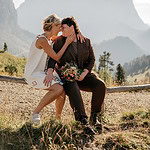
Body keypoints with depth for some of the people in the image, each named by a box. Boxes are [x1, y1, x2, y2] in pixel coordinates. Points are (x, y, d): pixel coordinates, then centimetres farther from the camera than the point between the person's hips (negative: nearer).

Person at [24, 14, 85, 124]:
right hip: (33, 74, -9)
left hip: (43, 73, 9)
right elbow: (56, 57, -17)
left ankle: (58, 117, 5)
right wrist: (67, 43, -12)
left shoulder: (51, 39, 12)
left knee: (62, 93, -12)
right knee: (59, 88, -27)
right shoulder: (42, 40, -16)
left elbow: (69, 31, 25)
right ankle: (36, 112, -16)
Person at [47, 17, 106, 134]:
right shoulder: (59, 41, 3)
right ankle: (84, 122, -44)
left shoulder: (86, 42, 7)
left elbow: (91, 60, 7)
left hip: (82, 76, 2)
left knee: (100, 85, -27)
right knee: (73, 91, -37)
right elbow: (53, 58, -8)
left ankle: (94, 117, -15)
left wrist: (84, 73, -11)